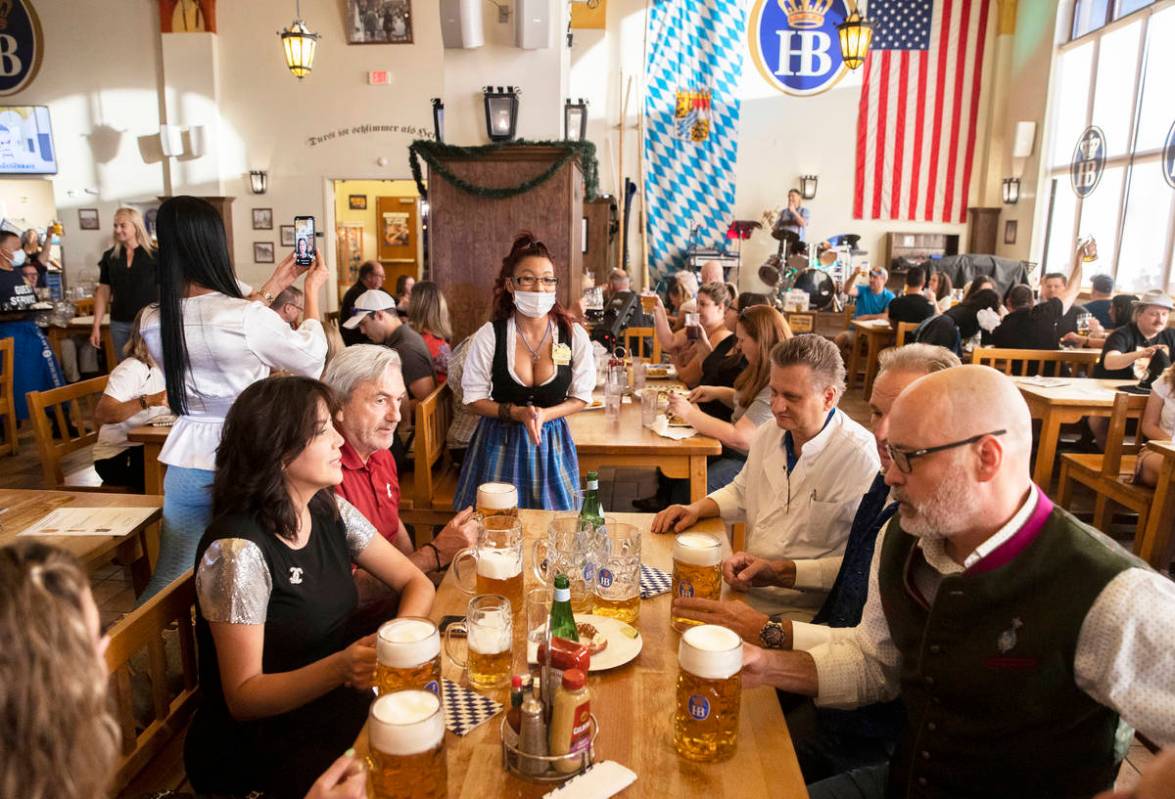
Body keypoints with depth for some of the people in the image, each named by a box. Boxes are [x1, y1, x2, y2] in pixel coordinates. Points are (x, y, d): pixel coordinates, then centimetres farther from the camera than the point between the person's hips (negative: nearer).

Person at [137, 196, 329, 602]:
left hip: (187, 465, 5)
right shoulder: (249, 318, -22)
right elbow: (311, 358, -3)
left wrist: (272, 288, 20)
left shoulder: (153, 324, -3)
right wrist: (312, 290, 10)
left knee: (167, 583, 17)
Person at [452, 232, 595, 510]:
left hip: (552, 443, 1)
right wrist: (517, 412, -20)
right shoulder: (489, 335, -10)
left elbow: (581, 396, 2)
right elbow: (474, 399, -4)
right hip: (500, 442, -1)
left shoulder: (574, 335, -7)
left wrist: (544, 415, -16)